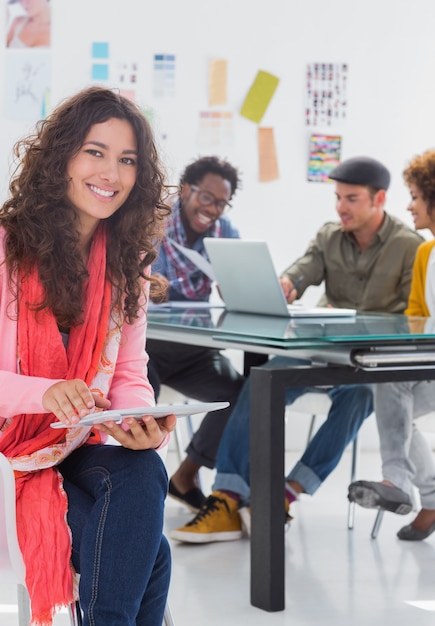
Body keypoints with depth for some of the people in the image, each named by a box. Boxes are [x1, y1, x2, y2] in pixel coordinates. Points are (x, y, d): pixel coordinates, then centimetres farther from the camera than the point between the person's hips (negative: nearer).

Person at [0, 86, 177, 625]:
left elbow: (129, 376, 7)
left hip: (78, 455, 5)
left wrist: (144, 426, -17)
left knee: (143, 474, -30)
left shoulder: (125, 262, 10)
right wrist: (47, 393, -35)